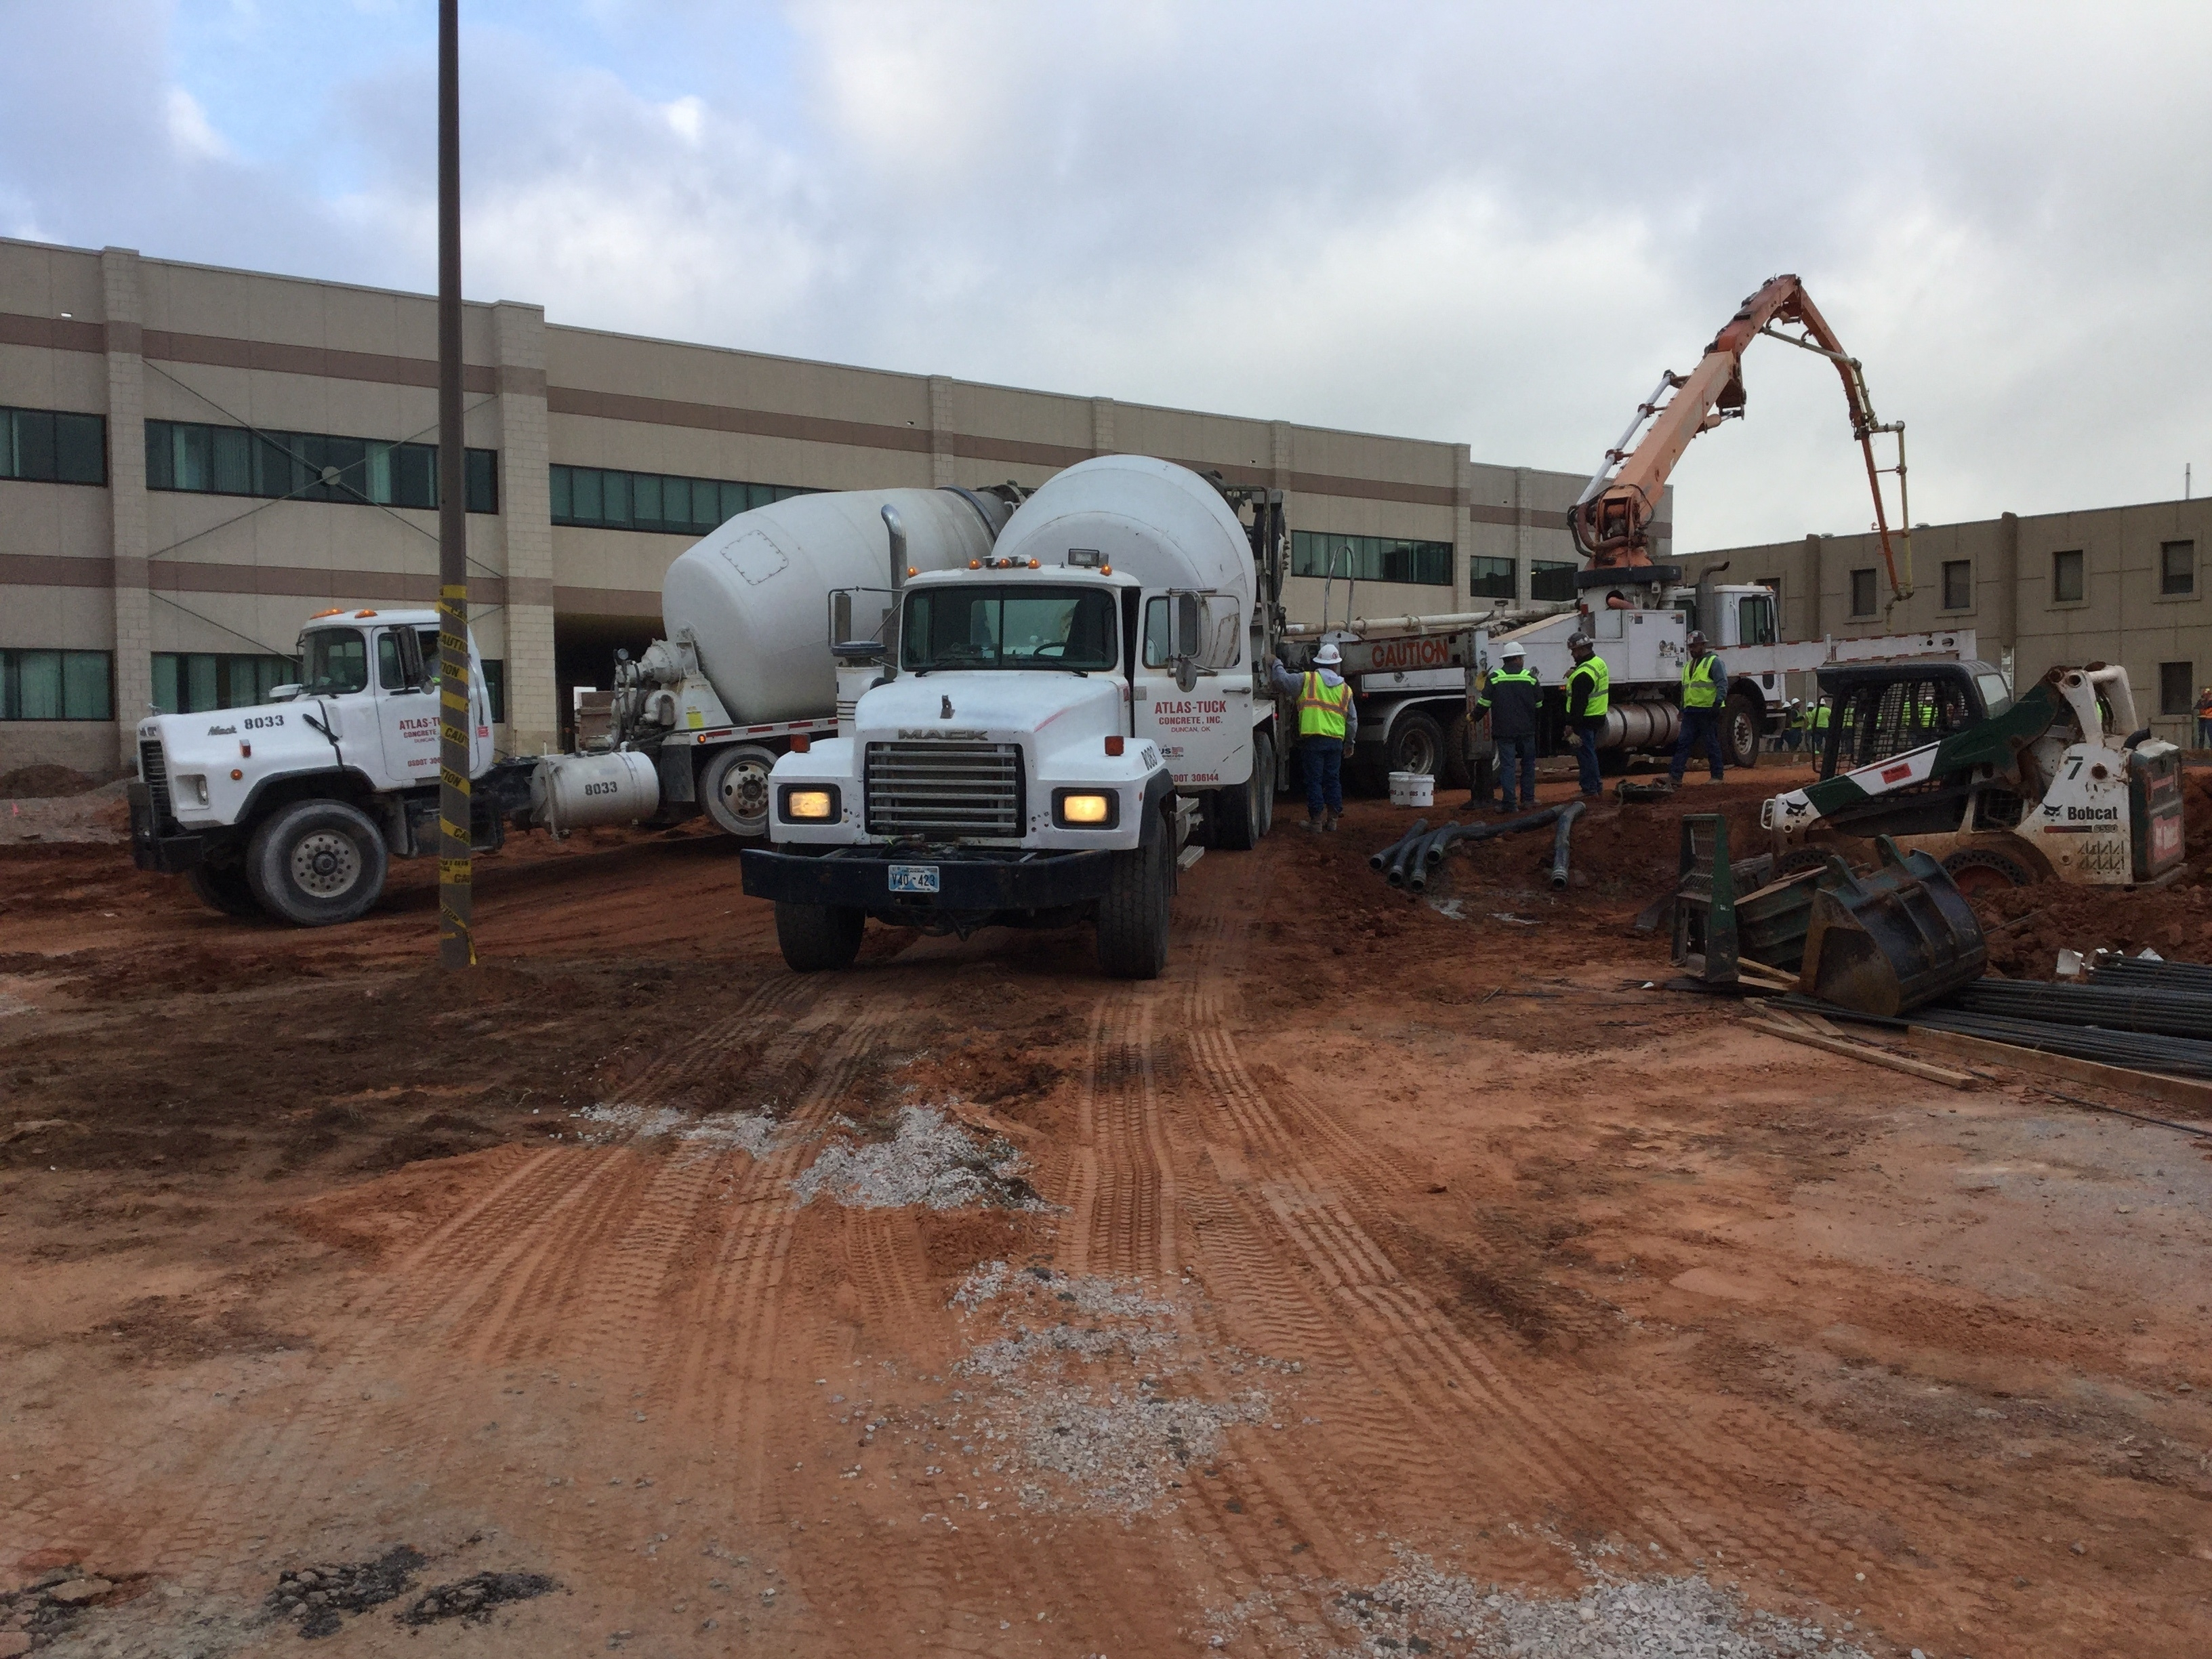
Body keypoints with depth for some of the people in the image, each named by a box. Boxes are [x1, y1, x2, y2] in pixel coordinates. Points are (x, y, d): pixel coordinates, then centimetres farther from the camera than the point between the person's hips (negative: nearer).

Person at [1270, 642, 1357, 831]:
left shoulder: (1307, 680, 0)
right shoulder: (1345, 689, 13)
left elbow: (1282, 681, -6)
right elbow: (1352, 719, 15)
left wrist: (1277, 665, 13)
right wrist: (1350, 743, 24)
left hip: (1313, 739, -3)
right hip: (1336, 740, 4)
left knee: (1314, 780, 1)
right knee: (1333, 779, 11)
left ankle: (1316, 820, 1)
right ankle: (1333, 819, 14)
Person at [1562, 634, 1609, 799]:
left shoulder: (1583, 674, -21)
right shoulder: (1600, 663, 10)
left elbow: (1578, 703, -24)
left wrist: (1570, 725, -22)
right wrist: (1574, 675, 9)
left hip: (1585, 719, -10)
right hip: (1598, 716, 10)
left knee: (1585, 754, -3)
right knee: (1590, 753, 20)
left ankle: (1590, 791, 0)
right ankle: (1597, 786, 27)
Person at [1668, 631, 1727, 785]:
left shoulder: (1713, 662, -3)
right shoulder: (1688, 666, 21)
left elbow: (1723, 684, -11)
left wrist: (1717, 703, -21)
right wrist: (1682, 709, 24)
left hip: (1708, 711, -7)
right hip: (1690, 711, 7)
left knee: (1712, 745, -1)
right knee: (1683, 743, 0)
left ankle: (1717, 777, 7)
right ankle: (1675, 775, -4)